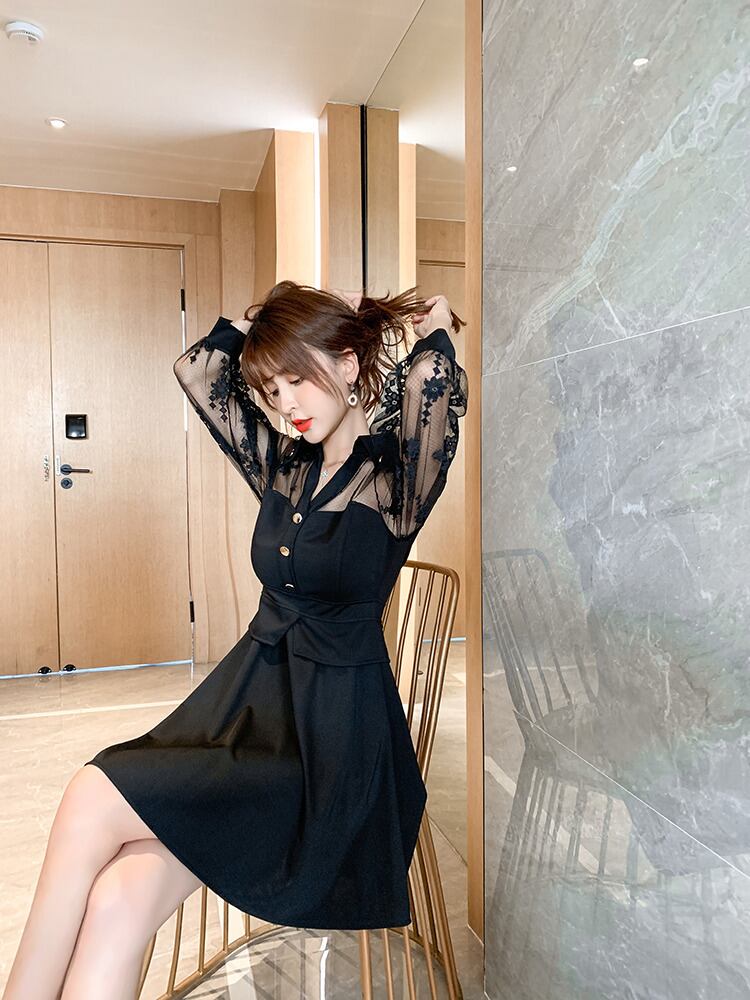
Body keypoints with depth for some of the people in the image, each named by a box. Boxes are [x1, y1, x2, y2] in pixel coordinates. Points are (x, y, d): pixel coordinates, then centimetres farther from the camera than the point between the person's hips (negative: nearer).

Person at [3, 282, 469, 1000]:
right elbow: (196, 369, 13)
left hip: (331, 734, -5)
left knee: (93, 799, -17)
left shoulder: (394, 479, -9)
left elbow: (434, 384, -28)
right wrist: (273, 312, 8)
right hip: (247, 694, 5)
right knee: (118, 901, -16)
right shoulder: (282, 468, 8)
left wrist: (433, 323, -7)